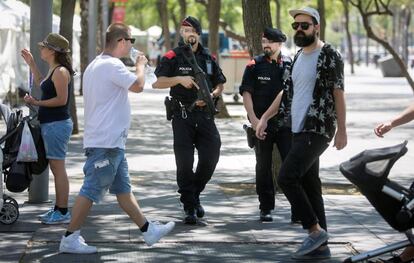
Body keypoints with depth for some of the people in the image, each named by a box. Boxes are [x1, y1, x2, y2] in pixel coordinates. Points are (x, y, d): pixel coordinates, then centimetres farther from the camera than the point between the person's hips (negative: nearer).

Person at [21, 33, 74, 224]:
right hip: (50, 124, 10)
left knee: (58, 167, -7)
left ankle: (63, 212, -4)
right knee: (55, 167, 14)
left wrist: (37, 103, -17)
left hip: (57, 124, -10)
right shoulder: (53, 70, 14)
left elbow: (62, 99, -21)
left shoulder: (60, 71, -16)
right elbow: (41, 84, 32)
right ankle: (58, 209, 21)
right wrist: (31, 64, 28)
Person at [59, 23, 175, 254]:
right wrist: (140, 64, -3)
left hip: (111, 141, 11)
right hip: (106, 142, -11)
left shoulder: (96, 65, 16)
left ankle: (148, 230, 21)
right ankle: (70, 239, -3)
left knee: (123, 189, 14)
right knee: (92, 190, -7)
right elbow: (138, 85, -21)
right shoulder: (112, 65, -17)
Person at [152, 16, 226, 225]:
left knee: (211, 156, -1)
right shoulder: (173, 57, -1)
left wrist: (210, 96, -3)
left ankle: (195, 194, 23)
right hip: (182, 115, -3)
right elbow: (157, 82, -9)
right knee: (185, 162, -3)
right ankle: (189, 207, 5)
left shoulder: (208, 58, 11)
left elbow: (220, 84, 18)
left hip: (204, 113, 3)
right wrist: (179, 79, -22)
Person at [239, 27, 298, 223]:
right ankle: (266, 209, 15)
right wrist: (253, 118, -12)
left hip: (286, 123, 0)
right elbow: (246, 93, -2)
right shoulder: (254, 66, 3)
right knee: (263, 167, 7)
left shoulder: (290, 65, 5)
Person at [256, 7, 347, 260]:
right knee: (309, 185, 8)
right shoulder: (298, 57, 16)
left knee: (287, 178, -17)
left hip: (317, 130, -9)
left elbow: (338, 93, -10)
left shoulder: (329, 55, -8)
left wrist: (342, 130, -14)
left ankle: (316, 230, -7)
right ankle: (321, 246, 11)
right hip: (300, 129, 9)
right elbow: (287, 91, 21)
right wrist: (265, 117, 13)